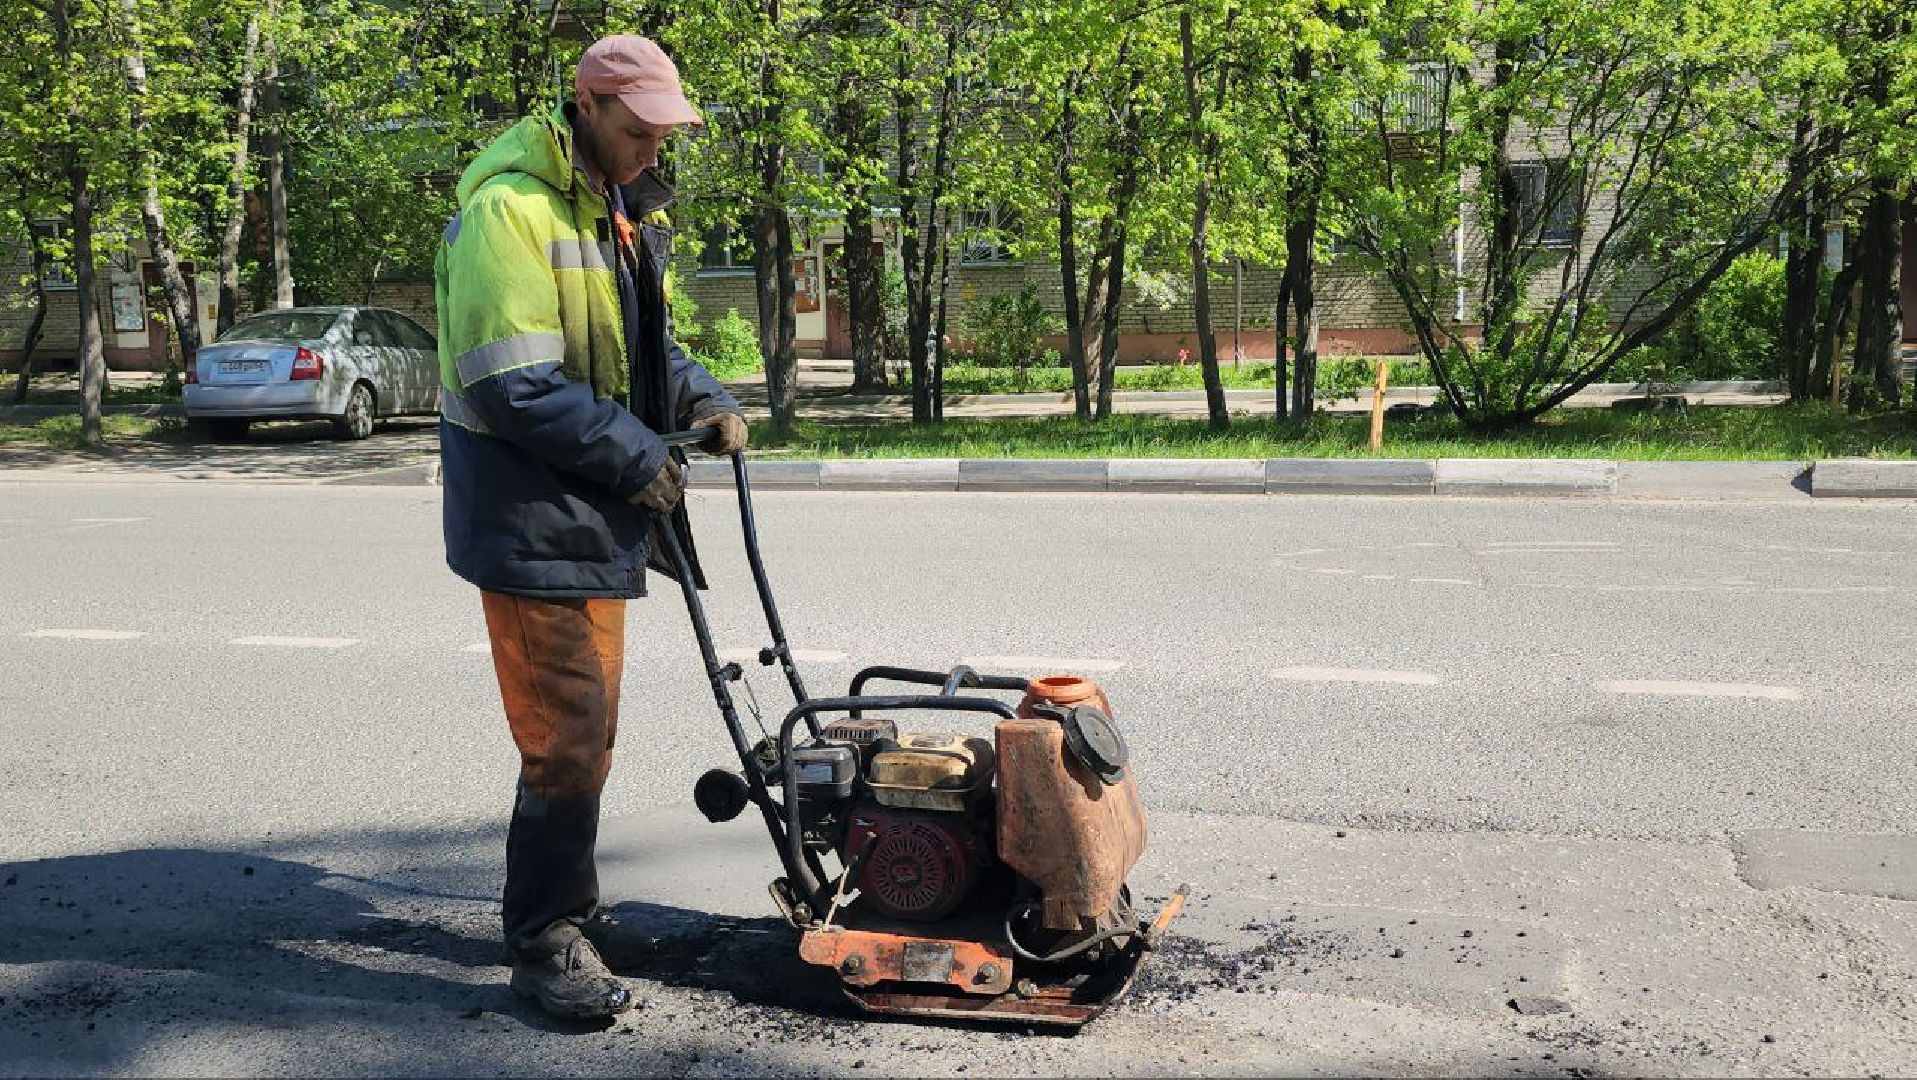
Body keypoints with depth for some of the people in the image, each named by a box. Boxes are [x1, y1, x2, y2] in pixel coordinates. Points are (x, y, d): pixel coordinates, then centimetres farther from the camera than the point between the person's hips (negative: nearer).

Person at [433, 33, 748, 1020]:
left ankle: (565, 910, 29)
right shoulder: (511, 209, -17)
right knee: (569, 733, -8)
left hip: (595, 513, 10)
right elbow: (512, 383, -23)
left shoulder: (622, 210, 14)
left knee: (585, 727, 16)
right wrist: (635, 457, -18)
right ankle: (545, 942, 5)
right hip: (530, 517, -10)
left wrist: (704, 401, 5)